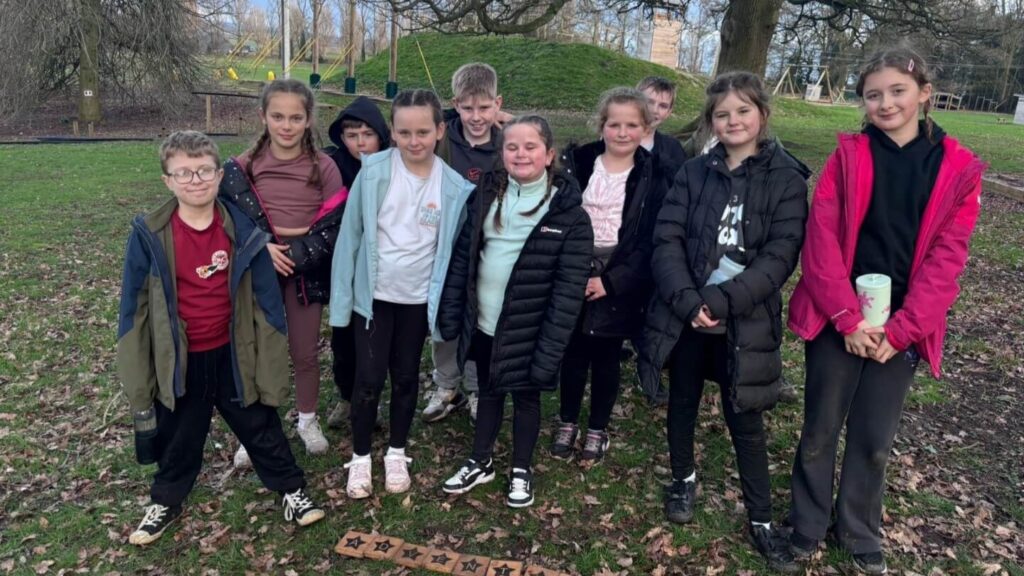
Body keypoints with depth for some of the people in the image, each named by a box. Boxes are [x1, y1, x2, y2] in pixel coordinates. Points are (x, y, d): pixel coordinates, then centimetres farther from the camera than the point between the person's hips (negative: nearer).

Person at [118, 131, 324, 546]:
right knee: (177, 438, 20)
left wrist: (270, 360, -4)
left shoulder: (243, 231, -11)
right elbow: (134, 304, -4)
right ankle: (165, 502, 43)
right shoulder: (149, 235, -12)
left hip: (233, 355, 0)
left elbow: (267, 298, -5)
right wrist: (135, 369, -2)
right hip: (179, 361, 0)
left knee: (261, 428, 14)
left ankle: (292, 490, 33)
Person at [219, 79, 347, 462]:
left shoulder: (324, 167, -6)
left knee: (305, 352, 12)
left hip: (306, 272, -1)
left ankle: (308, 420, 33)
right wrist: (260, 247, -18)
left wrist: (295, 255, -18)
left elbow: (337, 225, -9)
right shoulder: (244, 166, -2)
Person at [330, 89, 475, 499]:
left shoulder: (454, 187, -8)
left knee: (406, 376, 15)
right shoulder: (373, 172, -12)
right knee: (369, 378, 3)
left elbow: (449, 249, 1)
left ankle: (396, 453, 34)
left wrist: (444, 302, 2)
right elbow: (351, 233, -7)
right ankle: (360, 456, 25)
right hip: (373, 294, -1)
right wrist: (343, 294, -7)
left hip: (418, 297, 2)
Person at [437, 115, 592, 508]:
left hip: (528, 329, -4)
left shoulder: (568, 213, -12)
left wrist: (551, 347, -17)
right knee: (488, 392, 20)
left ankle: (521, 471, 35)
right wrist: (450, 312, 0)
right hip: (483, 323, 4)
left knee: (526, 398, 14)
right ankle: (480, 464, 39)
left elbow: (570, 288, -14)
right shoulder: (486, 195, 2)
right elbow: (463, 255, 4)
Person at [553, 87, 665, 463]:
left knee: (606, 359, 11)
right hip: (574, 273, 2)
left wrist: (611, 281, -15)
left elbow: (649, 242, -8)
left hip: (619, 282, -1)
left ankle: (598, 429, 30)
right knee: (573, 353, 13)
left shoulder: (652, 177, -5)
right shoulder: (576, 162, 0)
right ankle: (568, 422, 32)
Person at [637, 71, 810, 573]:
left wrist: (721, 299, -22)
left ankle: (760, 520, 24)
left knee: (745, 420, 7)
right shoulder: (693, 172, 3)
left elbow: (780, 256, -11)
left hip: (745, 322, -2)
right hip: (685, 315, 2)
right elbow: (666, 240, -5)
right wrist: (688, 300, -20)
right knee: (682, 404, 16)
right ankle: (684, 478, 42)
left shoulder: (786, 179, -3)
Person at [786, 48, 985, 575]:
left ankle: (859, 531, 34)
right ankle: (807, 523, 30)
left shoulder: (959, 170, 1)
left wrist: (900, 330, -11)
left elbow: (945, 259, -3)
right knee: (821, 430, 10)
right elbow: (821, 240, -8)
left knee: (875, 439, 13)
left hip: (901, 327, 1)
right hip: (839, 322, -1)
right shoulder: (847, 157, -2)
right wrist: (848, 319, -14)